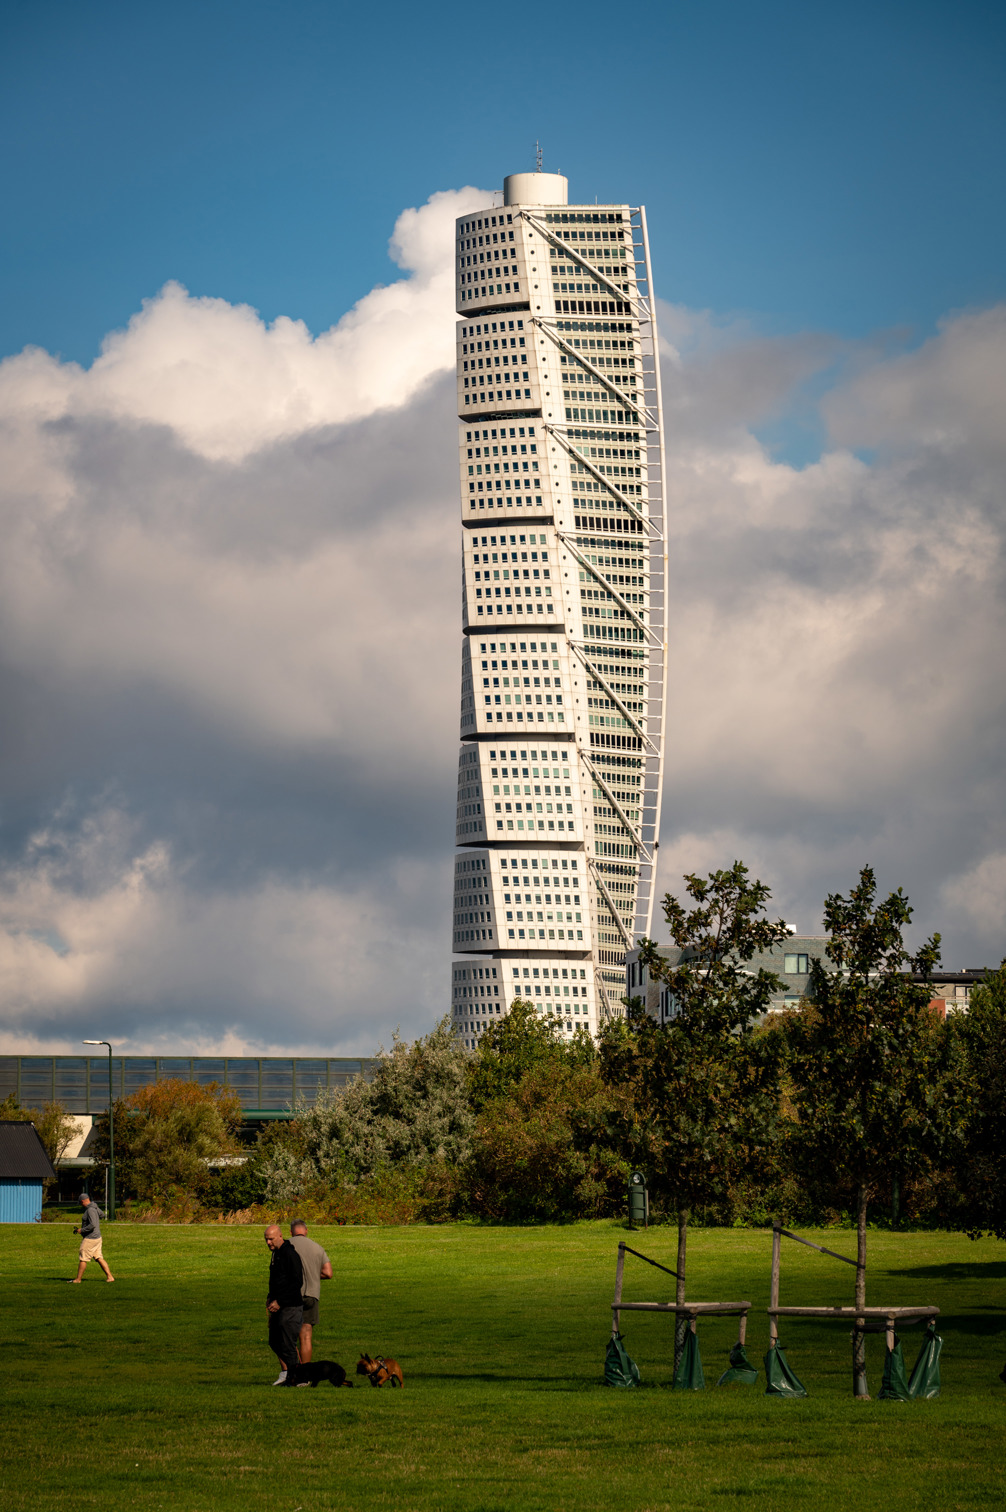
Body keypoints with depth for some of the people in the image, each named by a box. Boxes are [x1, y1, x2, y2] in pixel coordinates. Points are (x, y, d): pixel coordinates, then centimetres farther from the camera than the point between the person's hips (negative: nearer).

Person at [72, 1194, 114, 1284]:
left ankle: (78, 1279, 9)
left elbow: (93, 1225, -30)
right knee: (99, 1258, 10)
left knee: (83, 1259, 1)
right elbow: (102, 1215, 27)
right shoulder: (95, 1207, 6)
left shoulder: (90, 1210, -21)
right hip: (97, 1237, 9)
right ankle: (110, 1276, 6)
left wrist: (81, 1230, -20)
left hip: (90, 1239, -9)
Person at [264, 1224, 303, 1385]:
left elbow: (297, 1283, -21)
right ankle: (285, 1372, 28)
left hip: (291, 1306, -10)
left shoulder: (289, 1254, -17)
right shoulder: (276, 1253, 13)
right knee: (274, 1341, 16)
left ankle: (292, 1378, -1)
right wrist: (271, 1298, 13)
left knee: (287, 1344, -7)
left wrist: (280, 1302, -20)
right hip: (279, 1306, 10)